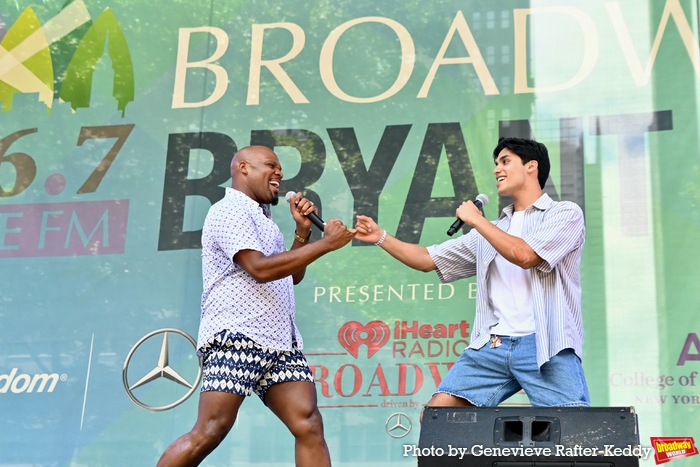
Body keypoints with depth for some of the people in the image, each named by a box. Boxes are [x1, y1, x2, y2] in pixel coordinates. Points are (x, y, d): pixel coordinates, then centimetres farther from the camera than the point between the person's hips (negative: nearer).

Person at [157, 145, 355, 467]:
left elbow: (293, 275, 29)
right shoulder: (230, 211, -3)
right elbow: (260, 269, -17)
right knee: (209, 433, -13)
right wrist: (325, 244, -13)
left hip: (281, 343, 8)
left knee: (309, 426, -6)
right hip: (236, 338, -8)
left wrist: (302, 230, 15)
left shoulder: (261, 219, 25)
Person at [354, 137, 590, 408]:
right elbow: (428, 260, 25)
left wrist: (476, 220, -1)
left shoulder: (565, 213, 5)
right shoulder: (491, 231, 24)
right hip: (492, 346, 5)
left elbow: (525, 256, -12)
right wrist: (380, 237, 13)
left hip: (545, 346, -5)